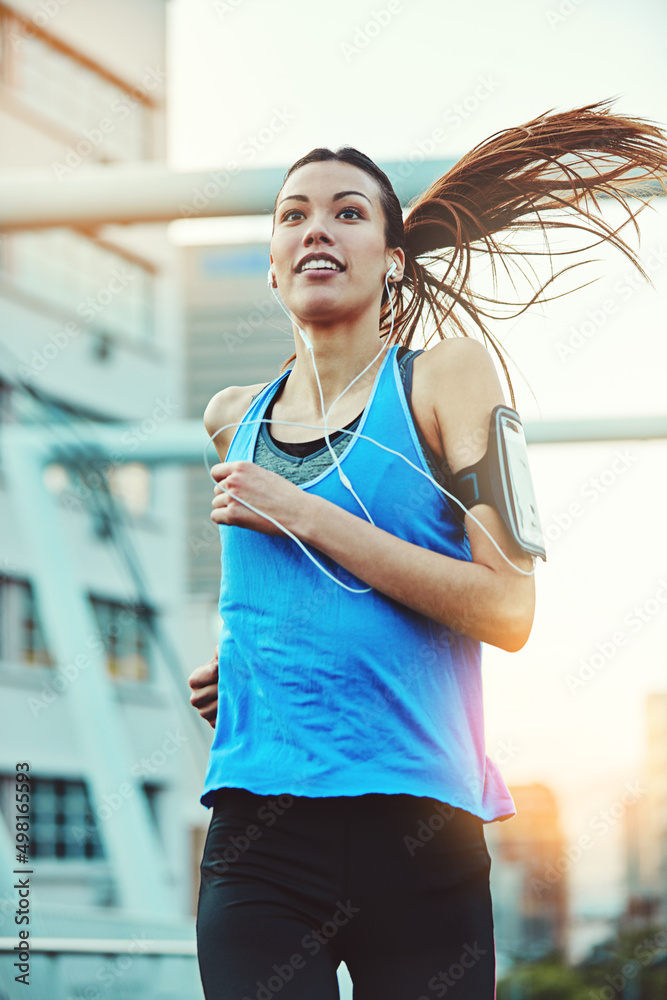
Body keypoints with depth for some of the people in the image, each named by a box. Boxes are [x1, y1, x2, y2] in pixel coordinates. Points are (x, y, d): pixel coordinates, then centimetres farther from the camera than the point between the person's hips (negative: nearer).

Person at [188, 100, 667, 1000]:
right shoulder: (233, 418, 14)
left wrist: (302, 515, -10)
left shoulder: (448, 375, 1)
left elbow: (507, 611, -10)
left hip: (418, 833, -2)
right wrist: (240, 657, 13)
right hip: (259, 835, 3)